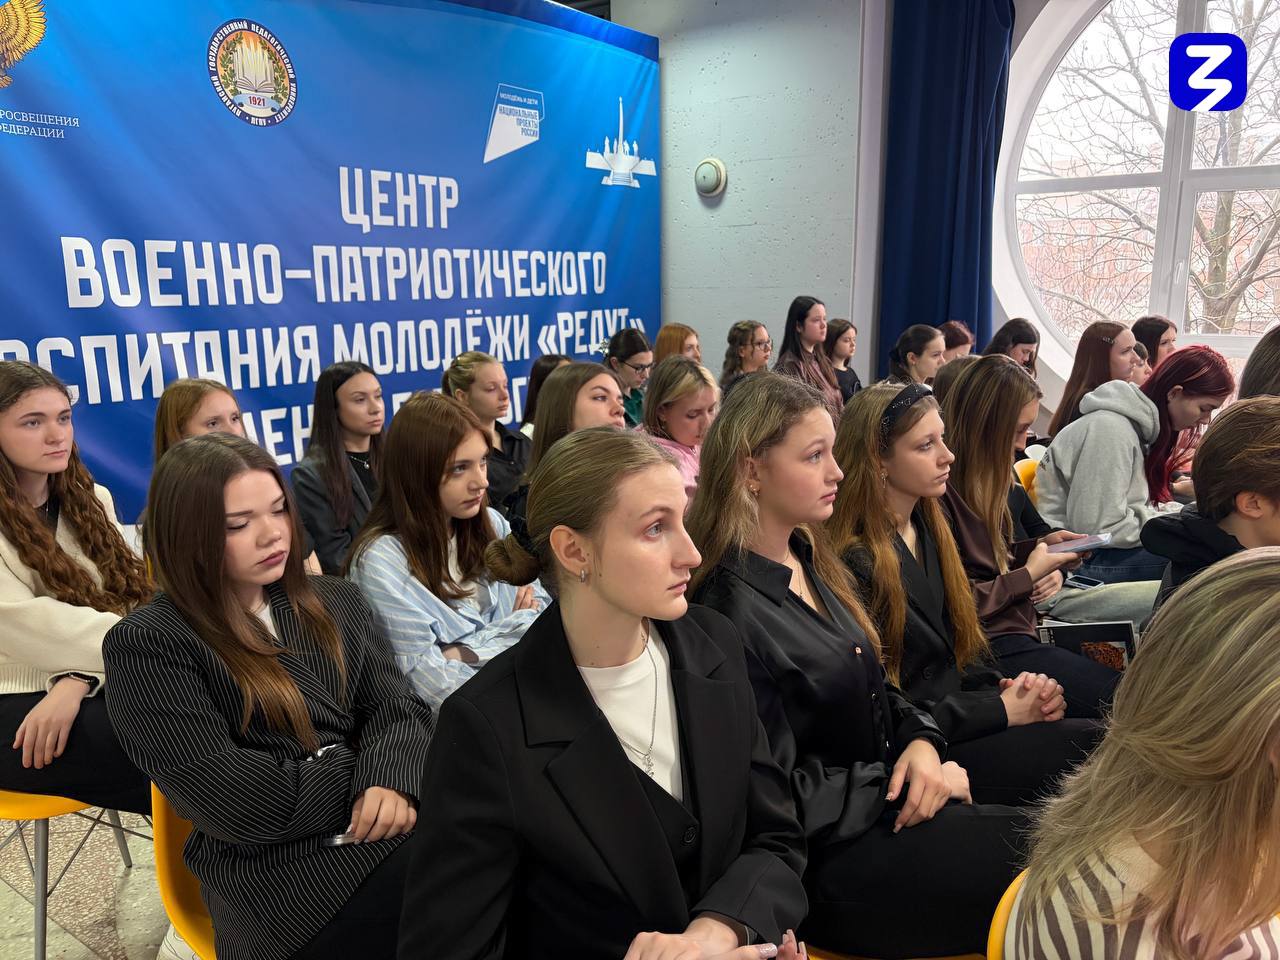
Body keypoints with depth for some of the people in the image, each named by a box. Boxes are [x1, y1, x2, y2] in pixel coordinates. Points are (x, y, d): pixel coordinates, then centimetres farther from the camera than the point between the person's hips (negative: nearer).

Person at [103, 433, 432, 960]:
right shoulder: (146, 644, -4)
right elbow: (235, 804, -12)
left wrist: (391, 781, -15)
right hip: (278, 869, -5)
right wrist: (364, 782, -6)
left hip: (398, 829, 6)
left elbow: (397, 708, 6)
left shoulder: (336, 601, 15)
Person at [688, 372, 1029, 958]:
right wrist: (899, 788, -13)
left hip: (886, 805, 8)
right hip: (826, 862, -8)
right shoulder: (730, 613, -21)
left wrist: (921, 743, -5)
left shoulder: (813, 560, 7)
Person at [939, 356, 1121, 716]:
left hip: (1019, 629, 10)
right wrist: (1029, 575, -10)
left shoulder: (979, 479, 12)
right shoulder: (939, 491, -20)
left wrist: (1041, 545, 6)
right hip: (991, 644, -10)